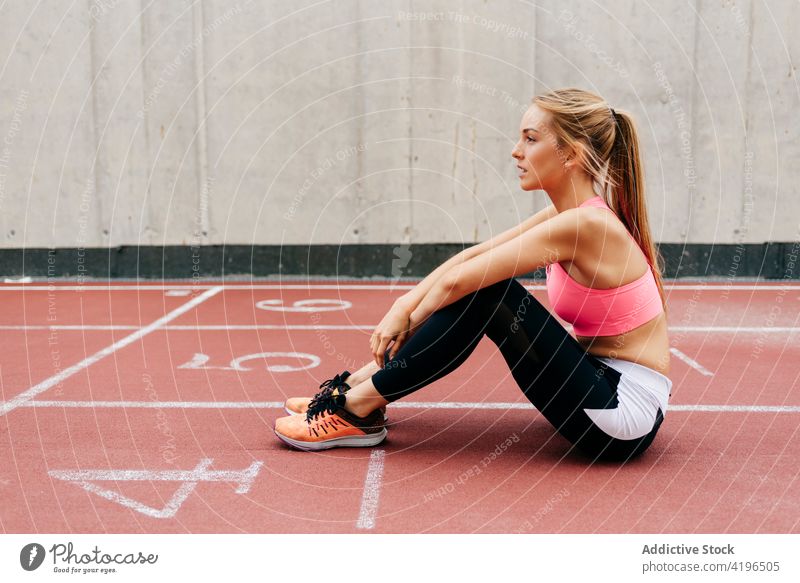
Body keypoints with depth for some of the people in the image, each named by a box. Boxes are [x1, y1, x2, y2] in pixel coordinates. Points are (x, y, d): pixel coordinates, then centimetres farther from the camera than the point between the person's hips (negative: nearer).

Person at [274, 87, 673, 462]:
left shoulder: (584, 224, -22)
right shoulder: (568, 215, 5)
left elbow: (456, 280, -19)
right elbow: (471, 256, 3)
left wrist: (405, 324, -5)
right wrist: (406, 306, -7)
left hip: (625, 413, -9)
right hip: (604, 385, 9)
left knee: (486, 291, -18)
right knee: (480, 287, 2)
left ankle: (361, 406, -11)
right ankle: (360, 384, 5)